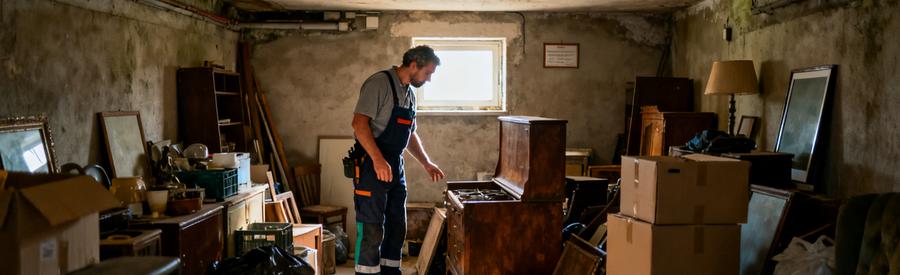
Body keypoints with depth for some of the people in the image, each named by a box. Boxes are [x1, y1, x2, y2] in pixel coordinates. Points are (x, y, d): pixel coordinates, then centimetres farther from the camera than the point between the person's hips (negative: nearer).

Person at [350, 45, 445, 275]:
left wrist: (427, 164, 19)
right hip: (372, 167, -9)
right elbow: (359, 122, -20)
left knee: (397, 228, 14)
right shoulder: (380, 83, -11)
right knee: (372, 230, -6)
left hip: (395, 167, 9)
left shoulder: (409, 94, 16)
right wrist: (378, 160, -27)